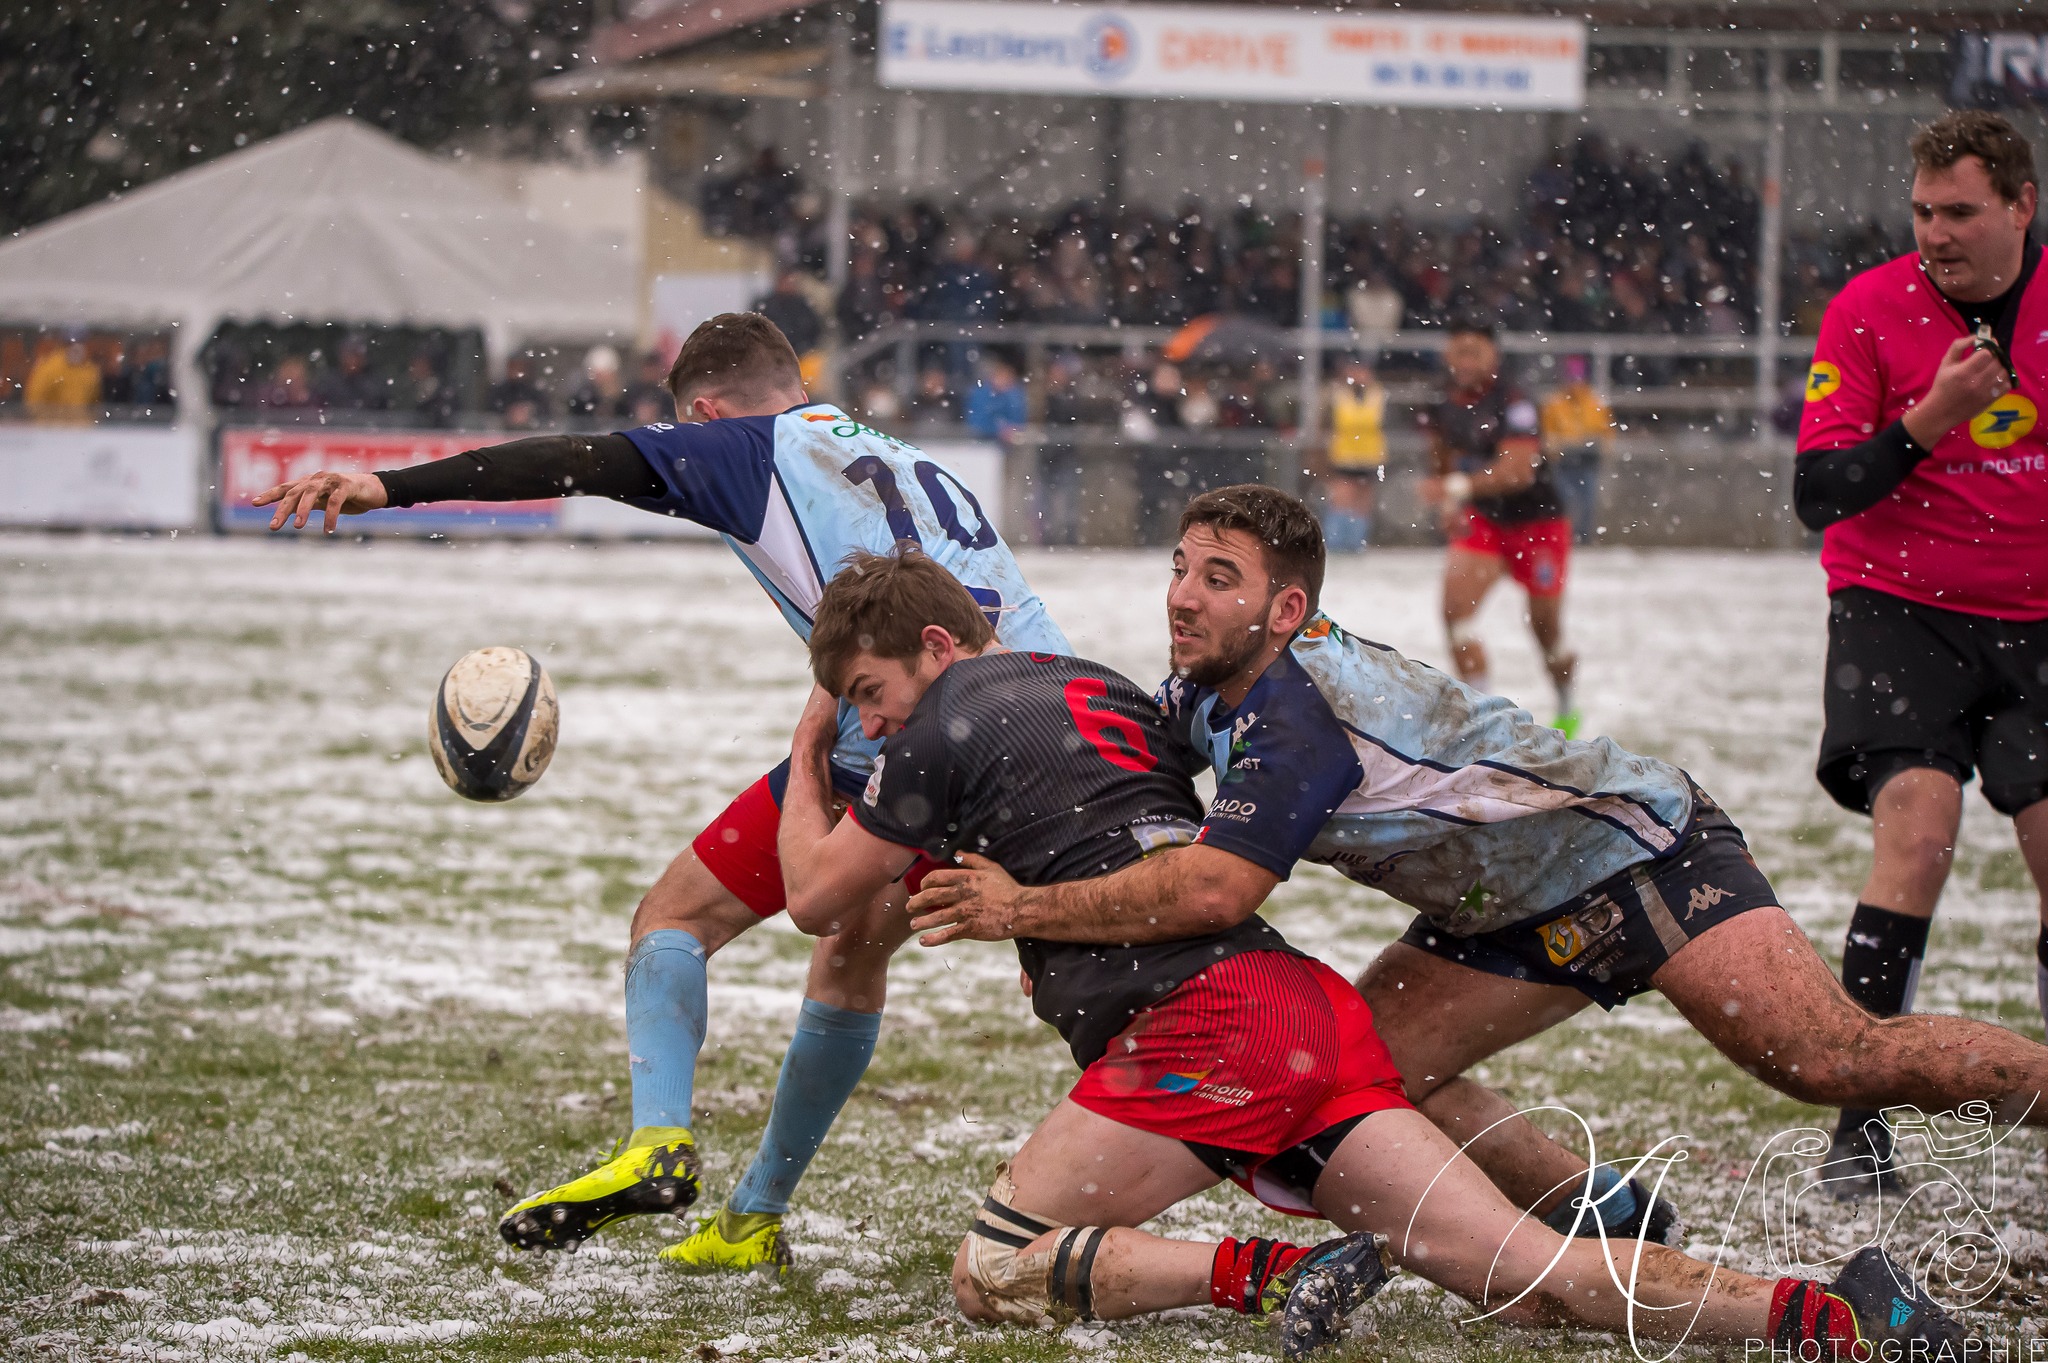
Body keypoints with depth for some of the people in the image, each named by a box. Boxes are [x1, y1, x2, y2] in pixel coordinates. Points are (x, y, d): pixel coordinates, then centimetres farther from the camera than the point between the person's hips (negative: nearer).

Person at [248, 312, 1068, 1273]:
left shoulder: (749, 449, 10)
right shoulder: (927, 475, 30)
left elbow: (584, 464, -3)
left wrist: (390, 487, -9)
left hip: (875, 736, -7)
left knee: (676, 915, 7)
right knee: (853, 960, 25)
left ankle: (658, 1141, -15)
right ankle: (754, 1221, 29)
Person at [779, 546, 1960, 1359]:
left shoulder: (954, 715, 6)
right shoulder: (1103, 690, 29)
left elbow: (817, 895, 14)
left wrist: (807, 761, 32)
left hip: (1206, 1018, -8)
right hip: (1310, 1003, 8)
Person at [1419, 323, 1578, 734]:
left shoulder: (1512, 404, -22)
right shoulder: (1443, 410, -2)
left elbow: (1518, 470, -35)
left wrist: (1459, 487, -46)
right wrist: (1449, 505, 4)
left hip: (1538, 520, -5)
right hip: (1483, 522, 5)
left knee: (1545, 627, 9)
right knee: (1456, 604, -19)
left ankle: (1567, 711, 37)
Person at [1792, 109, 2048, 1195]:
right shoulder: (1870, 311, -7)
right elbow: (1817, 494, -12)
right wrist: (1924, 423, -24)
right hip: (1898, 610, -3)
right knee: (1918, 829, -21)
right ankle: (1859, 1124, -17)